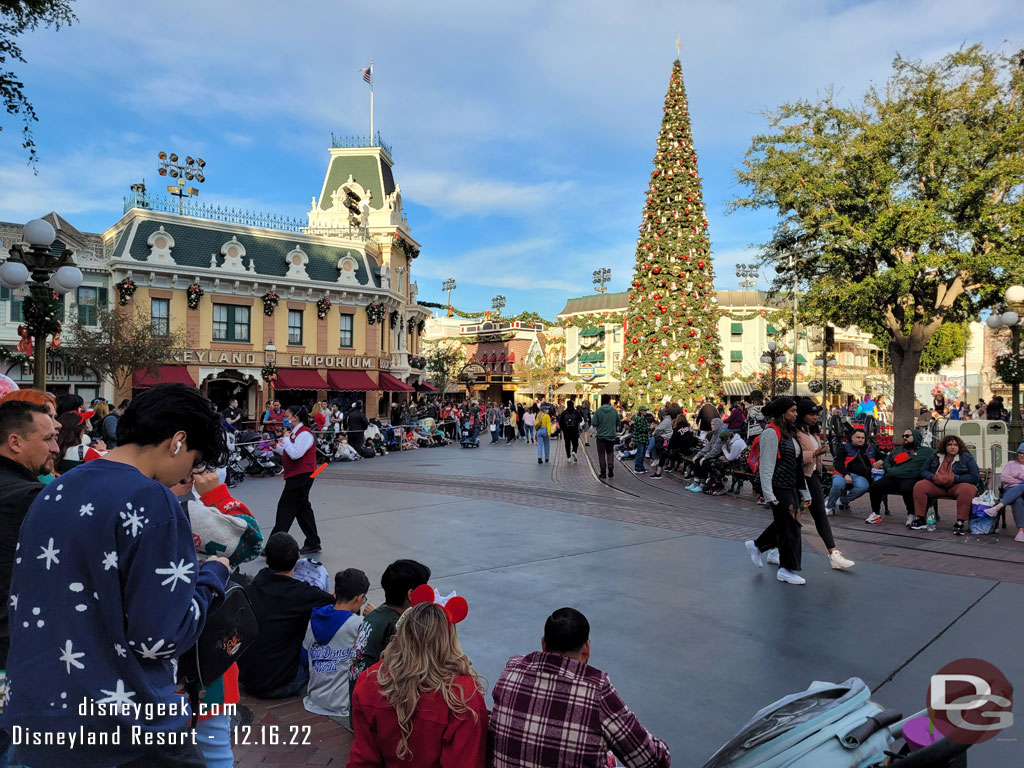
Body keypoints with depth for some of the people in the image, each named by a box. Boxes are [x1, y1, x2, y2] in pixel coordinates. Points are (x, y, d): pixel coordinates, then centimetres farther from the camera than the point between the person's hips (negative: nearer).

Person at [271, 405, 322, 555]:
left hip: (301, 476, -10)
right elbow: (289, 454, 21)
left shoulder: (305, 434, -16)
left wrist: (286, 439, -15)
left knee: (286, 508, -8)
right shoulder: (295, 433, 15)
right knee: (302, 508, 13)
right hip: (296, 476, 10)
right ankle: (313, 543, 20)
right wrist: (276, 447, 7)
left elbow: (295, 454, -24)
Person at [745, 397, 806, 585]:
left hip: (790, 486, 9)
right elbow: (766, 467, -19)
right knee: (788, 525, -2)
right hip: (778, 487, -9)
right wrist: (769, 495, -22)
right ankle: (787, 569, 10)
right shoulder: (771, 433, -16)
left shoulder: (789, 432, 13)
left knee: (783, 523, 16)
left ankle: (756, 546, 36)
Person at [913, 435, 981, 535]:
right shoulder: (935, 456, 10)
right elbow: (924, 471, 14)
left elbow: (975, 476, -6)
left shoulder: (966, 457, 1)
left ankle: (960, 522, -32)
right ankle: (920, 518, -20)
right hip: (937, 486, 3)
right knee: (919, 486, -21)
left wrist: (955, 478, -15)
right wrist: (933, 477, -8)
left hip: (957, 486, -3)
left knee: (966, 489, -37)